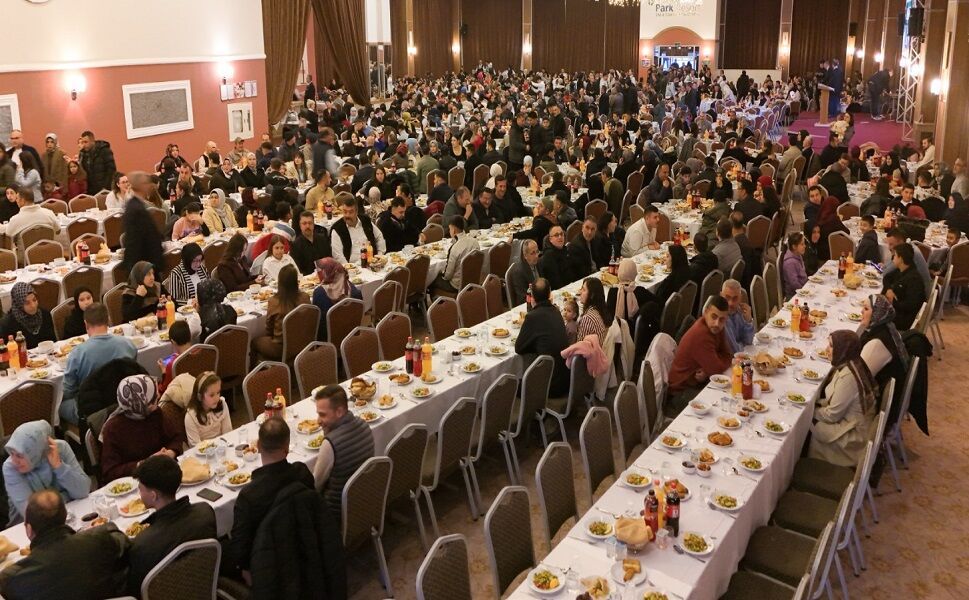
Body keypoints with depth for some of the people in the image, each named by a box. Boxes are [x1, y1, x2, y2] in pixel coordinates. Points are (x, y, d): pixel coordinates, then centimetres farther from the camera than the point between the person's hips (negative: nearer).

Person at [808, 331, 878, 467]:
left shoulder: (848, 376, -30)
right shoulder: (852, 364, -2)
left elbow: (832, 415, -20)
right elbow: (837, 400, 11)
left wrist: (812, 411, -5)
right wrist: (815, 402, 0)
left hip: (854, 434, -8)